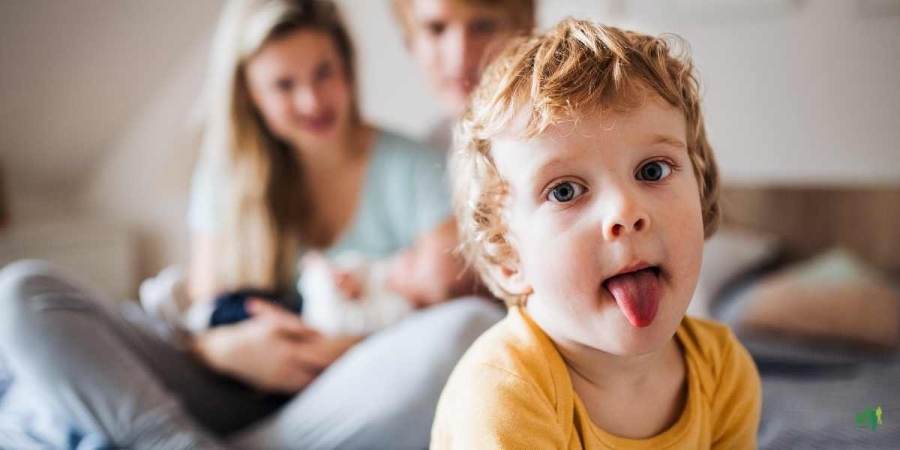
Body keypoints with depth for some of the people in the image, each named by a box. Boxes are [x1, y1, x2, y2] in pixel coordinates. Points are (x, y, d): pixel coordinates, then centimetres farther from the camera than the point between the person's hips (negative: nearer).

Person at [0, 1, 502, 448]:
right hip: (235, 395, 2)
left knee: (476, 323, -34)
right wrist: (225, 348, -15)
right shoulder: (226, 177, 10)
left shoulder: (414, 170, 2)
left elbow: (441, 304, -2)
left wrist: (342, 349, -18)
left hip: (356, 409, -2)